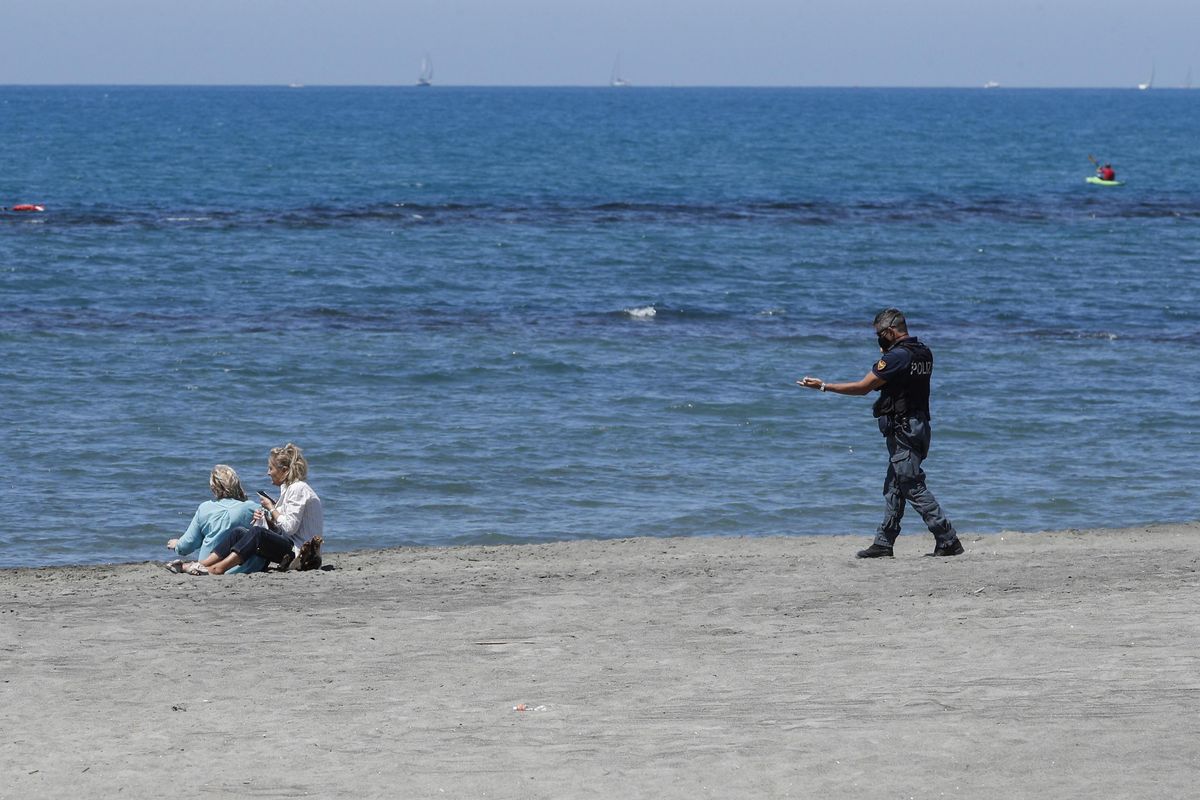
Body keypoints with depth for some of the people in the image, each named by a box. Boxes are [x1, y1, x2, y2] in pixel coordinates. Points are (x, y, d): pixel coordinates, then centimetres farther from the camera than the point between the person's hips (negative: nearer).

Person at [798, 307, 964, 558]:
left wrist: (823, 386, -7)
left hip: (902, 430, -10)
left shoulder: (896, 357, -17)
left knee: (913, 487, -7)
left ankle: (948, 540, -10)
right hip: (919, 423, 10)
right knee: (894, 487, 12)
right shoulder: (924, 353, 11)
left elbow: (863, 387, -14)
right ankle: (883, 543, 15)